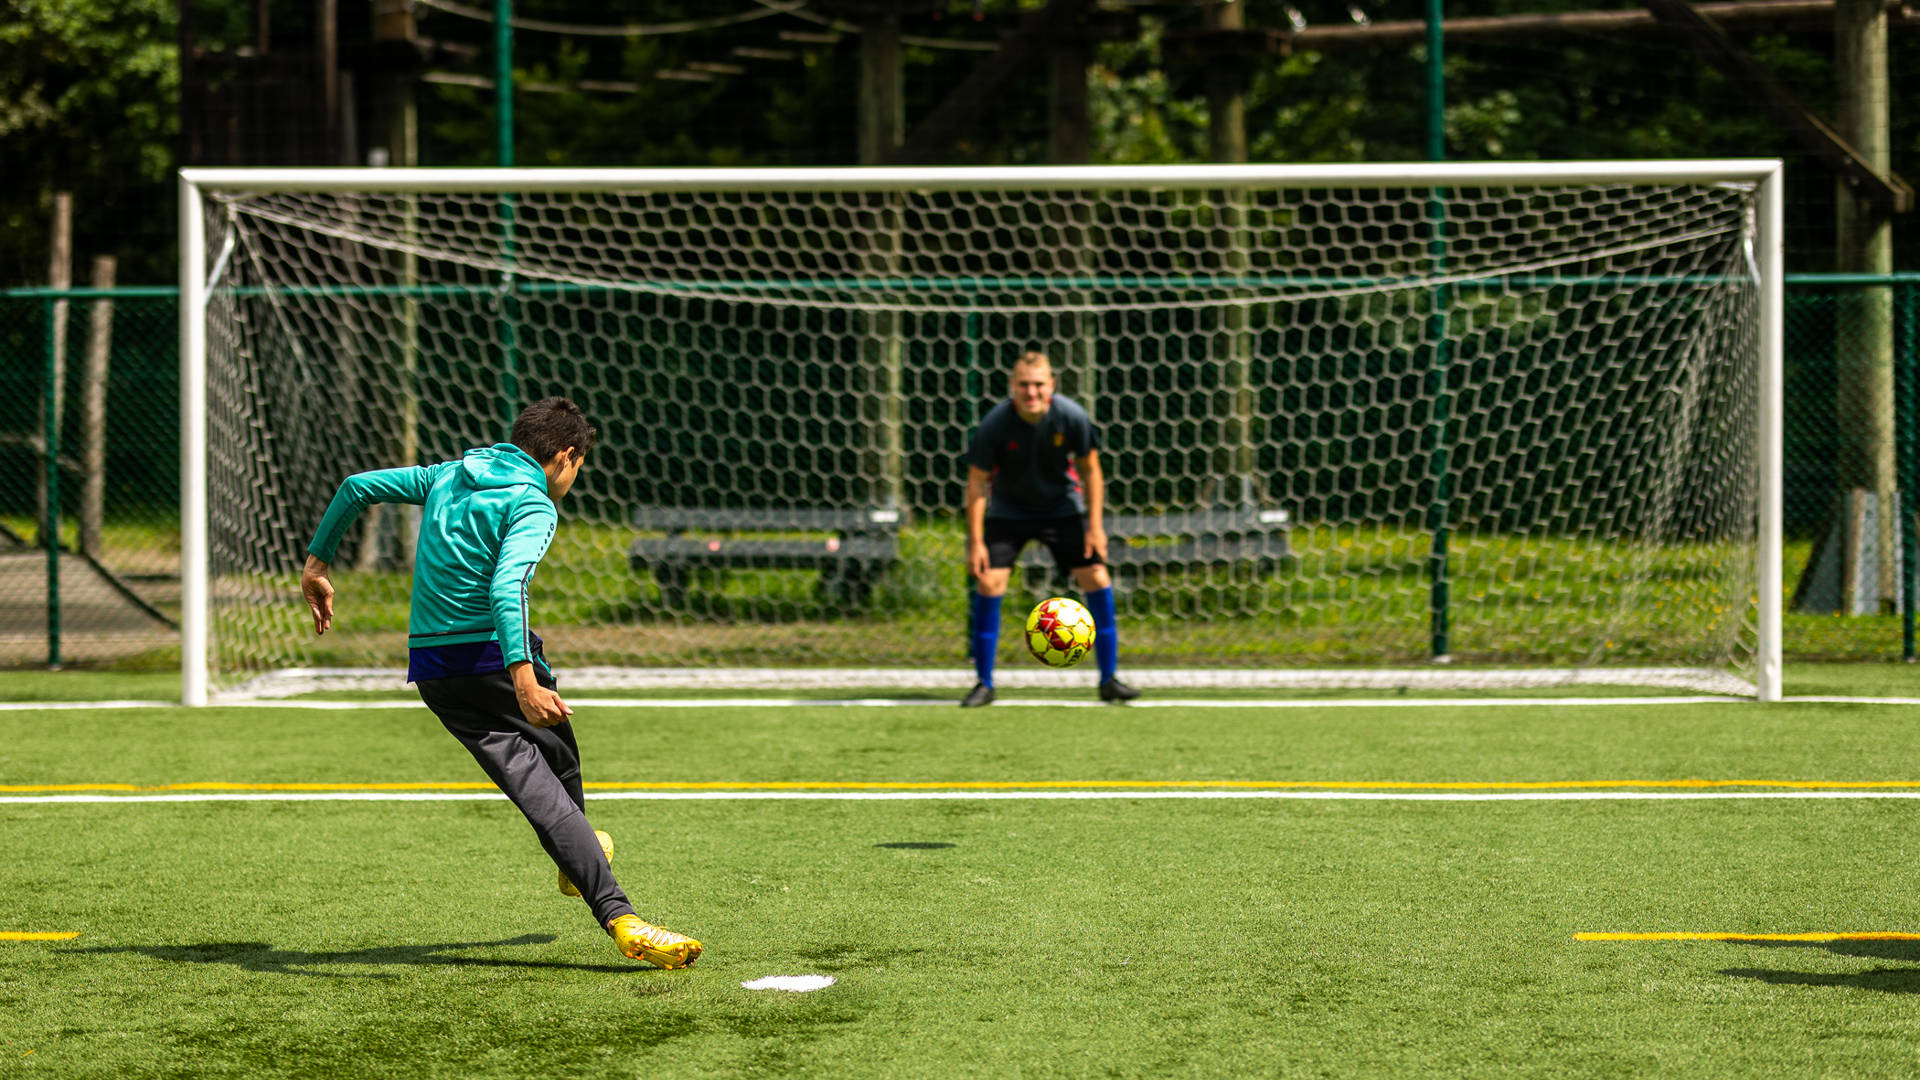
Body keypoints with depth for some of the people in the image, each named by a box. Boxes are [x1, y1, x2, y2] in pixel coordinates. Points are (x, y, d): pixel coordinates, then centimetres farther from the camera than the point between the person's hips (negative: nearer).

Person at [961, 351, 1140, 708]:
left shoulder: (1072, 417, -20)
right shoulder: (995, 424, -23)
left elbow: (1090, 469, -6)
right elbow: (977, 481, -14)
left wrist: (1094, 526, -8)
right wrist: (975, 542, -17)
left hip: (1062, 507, 1)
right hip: (1008, 512, -1)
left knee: (1097, 579, -8)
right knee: (988, 583, -15)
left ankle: (1109, 679, 5)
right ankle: (984, 684, -2)